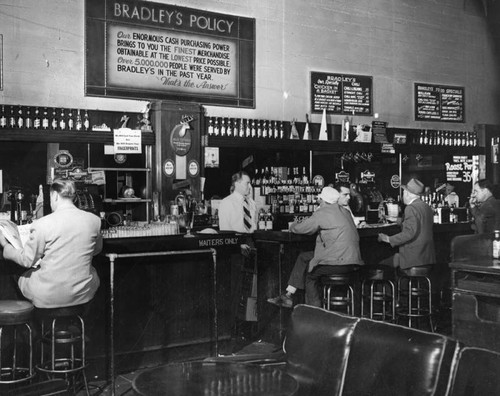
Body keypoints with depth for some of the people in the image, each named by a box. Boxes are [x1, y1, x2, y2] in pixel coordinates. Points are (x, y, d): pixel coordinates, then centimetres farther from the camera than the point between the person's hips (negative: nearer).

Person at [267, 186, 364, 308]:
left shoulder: (323, 213, -11)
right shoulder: (344, 211, 15)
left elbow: (300, 228, -4)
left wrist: (294, 225, 19)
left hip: (339, 262, -9)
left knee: (309, 275, 13)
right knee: (303, 257, 15)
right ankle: (288, 295, 18)